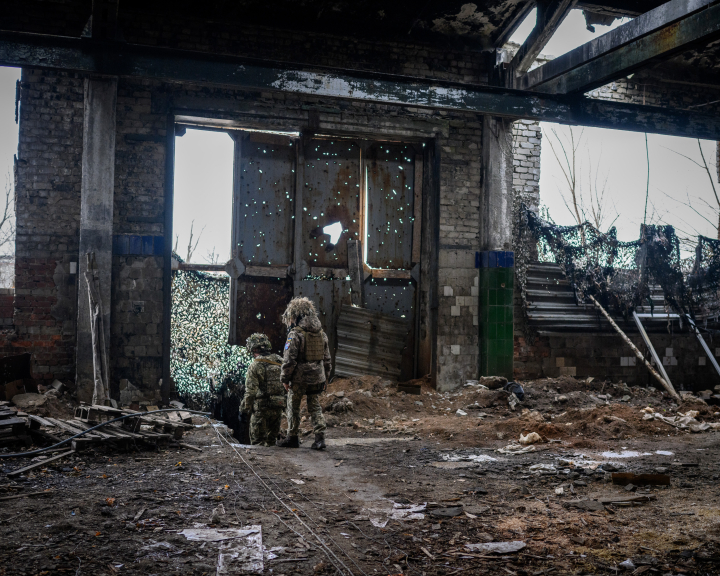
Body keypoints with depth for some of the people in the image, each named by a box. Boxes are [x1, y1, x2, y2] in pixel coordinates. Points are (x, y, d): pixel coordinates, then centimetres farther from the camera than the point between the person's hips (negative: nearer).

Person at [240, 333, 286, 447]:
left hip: (261, 407, -5)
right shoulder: (280, 362, 5)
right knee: (272, 438, 18)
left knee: (257, 441, 5)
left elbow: (251, 391, -13)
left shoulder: (255, 366, -12)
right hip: (278, 406, 5)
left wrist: (245, 407, -3)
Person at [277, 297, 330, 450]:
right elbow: (327, 358, 12)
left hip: (299, 379, -6)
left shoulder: (295, 334, -14)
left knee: (293, 408, 9)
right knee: (315, 407, 12)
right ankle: (320, 437, 3)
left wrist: (285, 378, -6)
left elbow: (289, 359, -16)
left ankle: (292, 438, 17)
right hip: (317, 377, 6)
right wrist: (325, 377, 20)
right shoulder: (321, 334, 7)